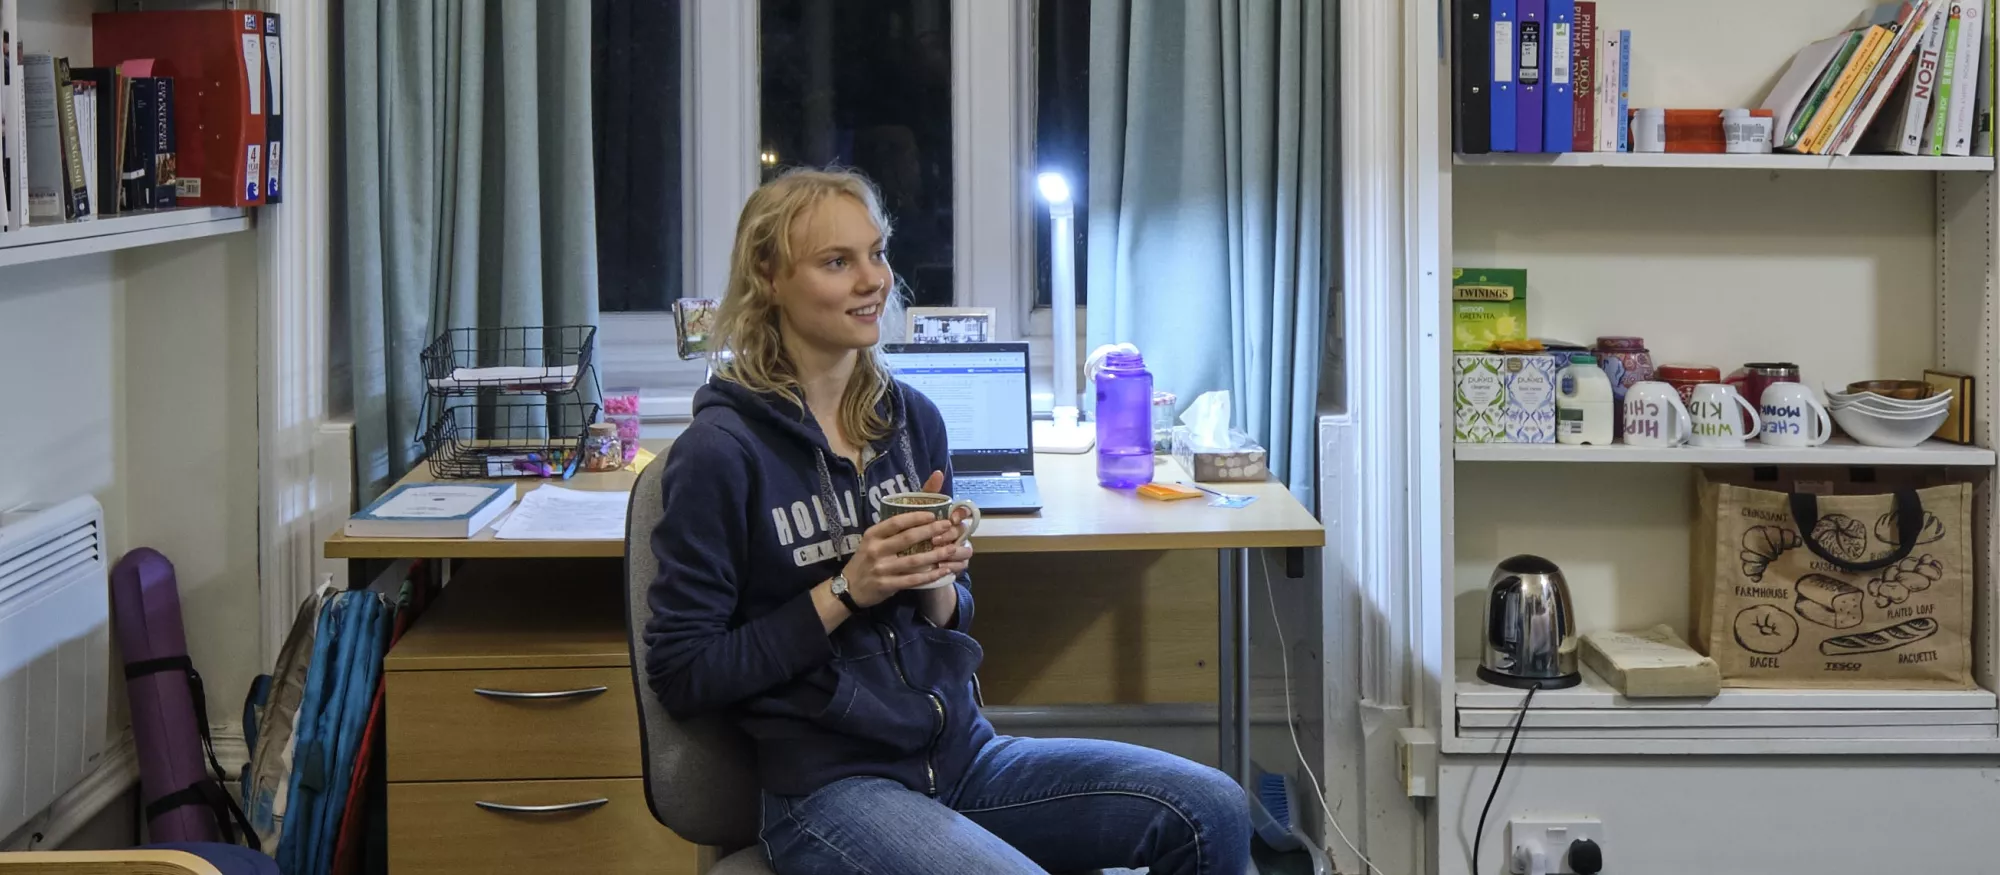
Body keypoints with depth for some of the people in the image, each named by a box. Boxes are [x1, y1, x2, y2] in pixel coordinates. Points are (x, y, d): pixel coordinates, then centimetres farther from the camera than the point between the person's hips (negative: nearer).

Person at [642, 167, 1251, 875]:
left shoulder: (913, 418, 9)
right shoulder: (723, 451, -10)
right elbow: (680, 676, -9)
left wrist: (939, 586, -5)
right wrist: (845, 590, -15)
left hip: (961, 752, 6)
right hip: (829, 785, -6)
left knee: (1213, 813, -10)